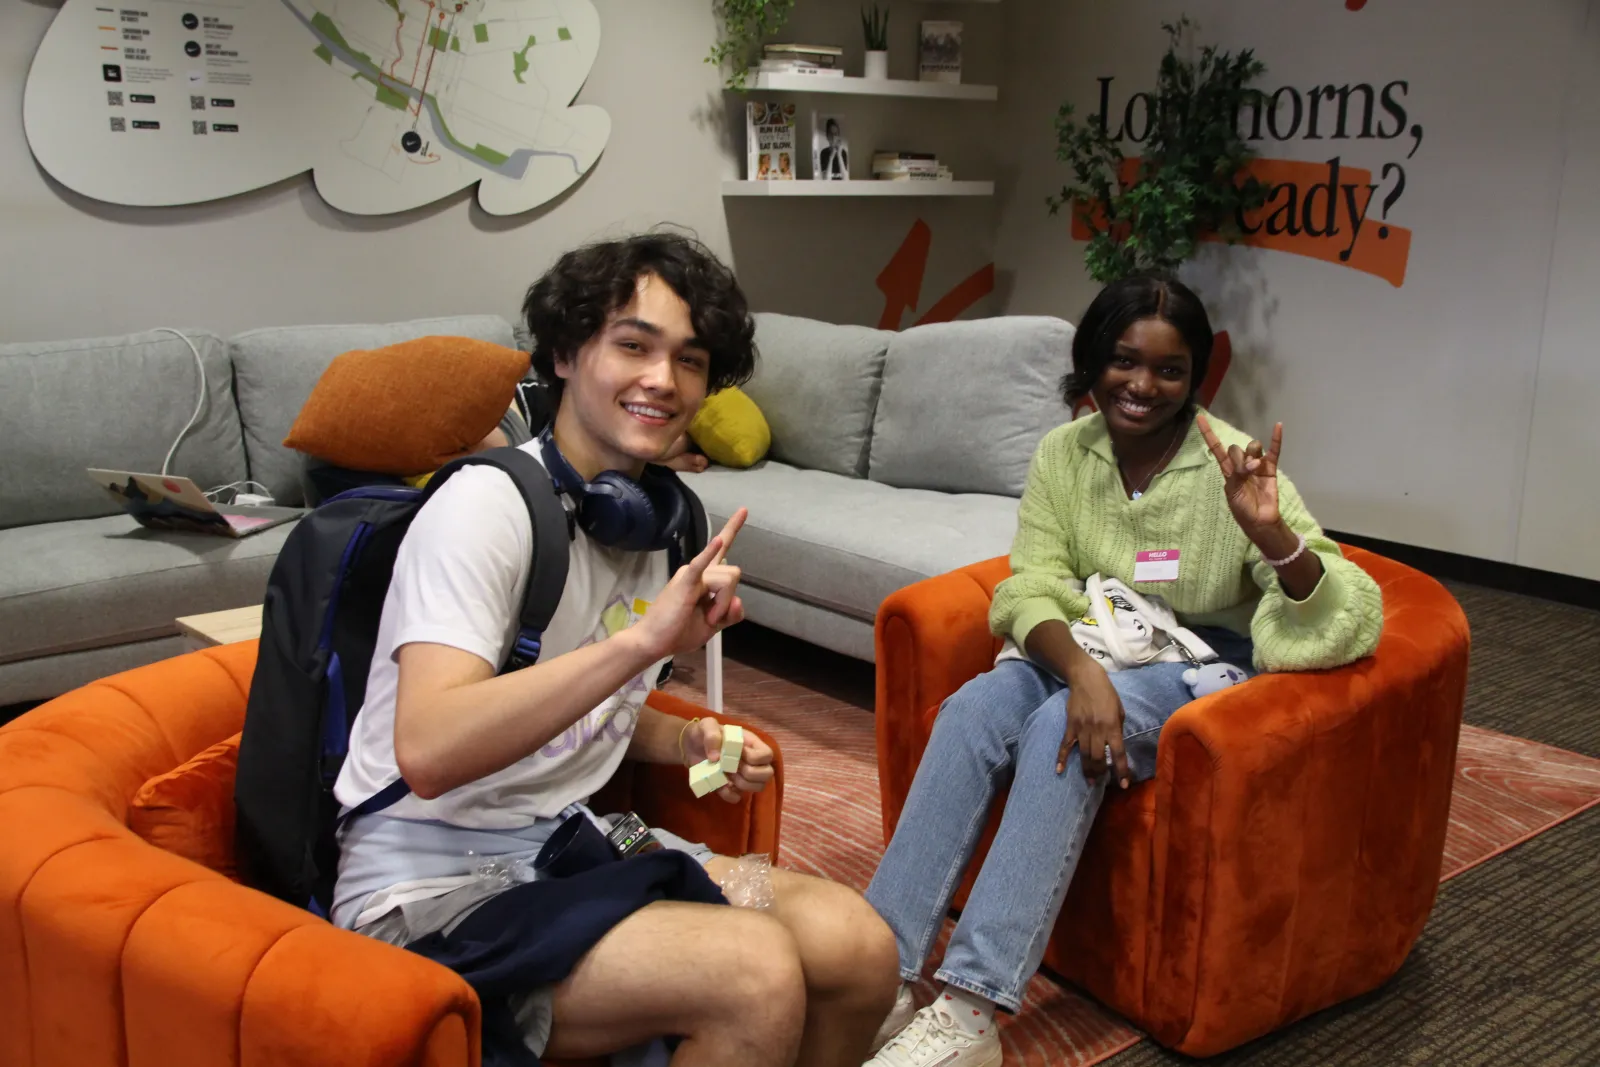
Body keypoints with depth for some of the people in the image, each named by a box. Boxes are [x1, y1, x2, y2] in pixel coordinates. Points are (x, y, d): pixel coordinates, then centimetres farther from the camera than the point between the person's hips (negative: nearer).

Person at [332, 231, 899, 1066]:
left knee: (859, 948, -10)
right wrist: (642, 638, -38)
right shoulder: (488, 506, -17)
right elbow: (427, 752, -32)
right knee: (757, 974, -28)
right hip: (435, 881, -7)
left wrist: (688, 743, 3)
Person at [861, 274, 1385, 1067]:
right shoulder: (1063, 453, -3)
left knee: (1058, 729, -33)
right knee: (972, 708, -27)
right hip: (1081, 651, 4)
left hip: (1200, 667, -4)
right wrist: (1081, 670, -31)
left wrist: (1272, 534, -41)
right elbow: (1032, 590, -9)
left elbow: (1347, 622, -20)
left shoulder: (1228, 464, -14)